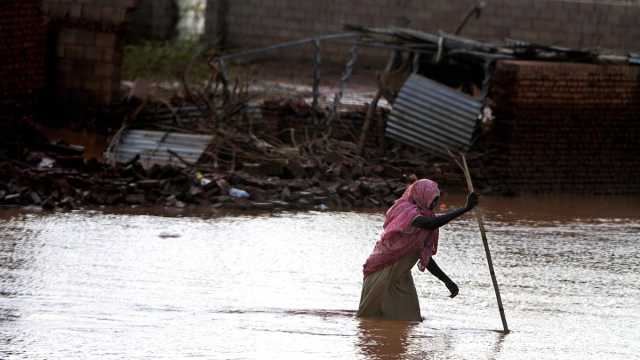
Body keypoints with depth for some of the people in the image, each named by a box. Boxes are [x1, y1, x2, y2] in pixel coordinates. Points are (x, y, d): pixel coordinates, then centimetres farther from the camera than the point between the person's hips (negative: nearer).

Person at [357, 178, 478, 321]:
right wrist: (465, 209, -40)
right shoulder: (406, 211, -18)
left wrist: (447, 281, 9)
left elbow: (426, 258, 16)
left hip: (401, 280, 8)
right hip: (382, 275, -8)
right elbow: (431, 224, -39)